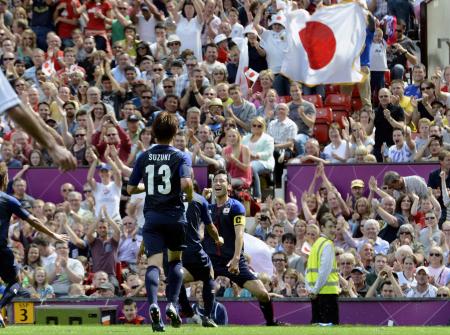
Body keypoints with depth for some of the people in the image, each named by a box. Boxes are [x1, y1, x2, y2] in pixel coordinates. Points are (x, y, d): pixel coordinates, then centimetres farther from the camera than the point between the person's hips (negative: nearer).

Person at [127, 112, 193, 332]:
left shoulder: (144, 158, 4)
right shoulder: (180, 157, -5)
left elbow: (131, 189, 8)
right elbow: (186, 183, -21)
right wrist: (190, 197, 1)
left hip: (152, 216, 1)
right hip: (174, 215, -1)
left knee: (154, 263, -8)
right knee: (175, 260, 20)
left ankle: (153, 303, -33)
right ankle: (172, 304, 5)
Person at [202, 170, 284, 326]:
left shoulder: (236, 207, -3)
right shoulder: (208, 208, 12)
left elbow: (239, 234, -13)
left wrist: (236, 259, -25)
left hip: (232, 261, -4)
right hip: (210, 259, 4)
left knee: (262, 293, -12)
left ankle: (271, 322, 13)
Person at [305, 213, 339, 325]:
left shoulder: (316, 243, 17)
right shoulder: (328, 244, -10)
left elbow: (309, 269, 17)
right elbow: (325, 270, -18)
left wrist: (310, 288, 10)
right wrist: (316, 289, -14)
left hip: (316, 293, 9)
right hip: (328, 291, -9)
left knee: (316, 323, 9)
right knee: (330, 324, -8)